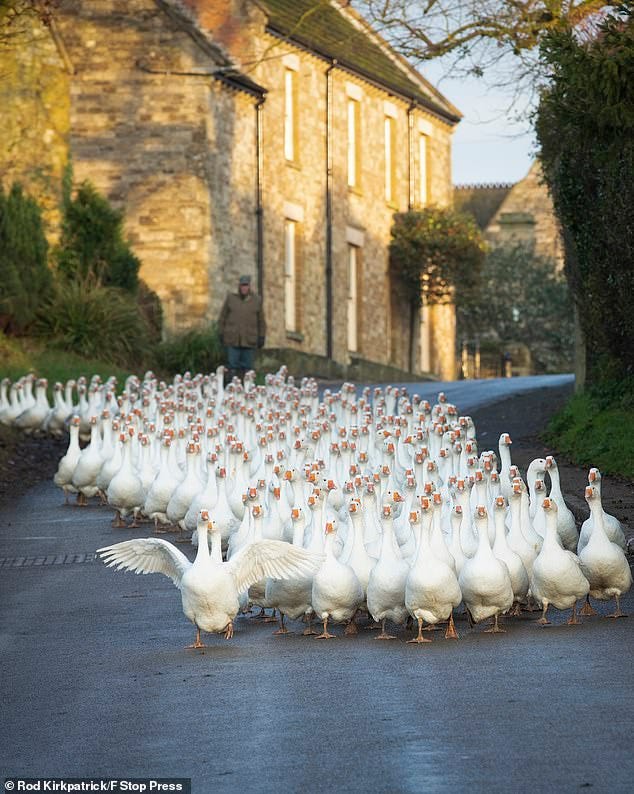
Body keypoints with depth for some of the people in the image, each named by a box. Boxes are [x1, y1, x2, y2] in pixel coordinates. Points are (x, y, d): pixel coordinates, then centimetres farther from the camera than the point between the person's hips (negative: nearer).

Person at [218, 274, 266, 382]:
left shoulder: (256, 300, 4)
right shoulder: (230, 298, 3)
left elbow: (261, 320, 8)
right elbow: (222, 317, 8)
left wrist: (261, 337, 3)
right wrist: (221, 333, 3)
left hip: (249, 340, 1)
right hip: (232, 340, -1)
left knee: (247, 367, 0)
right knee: (233, 366, -5)